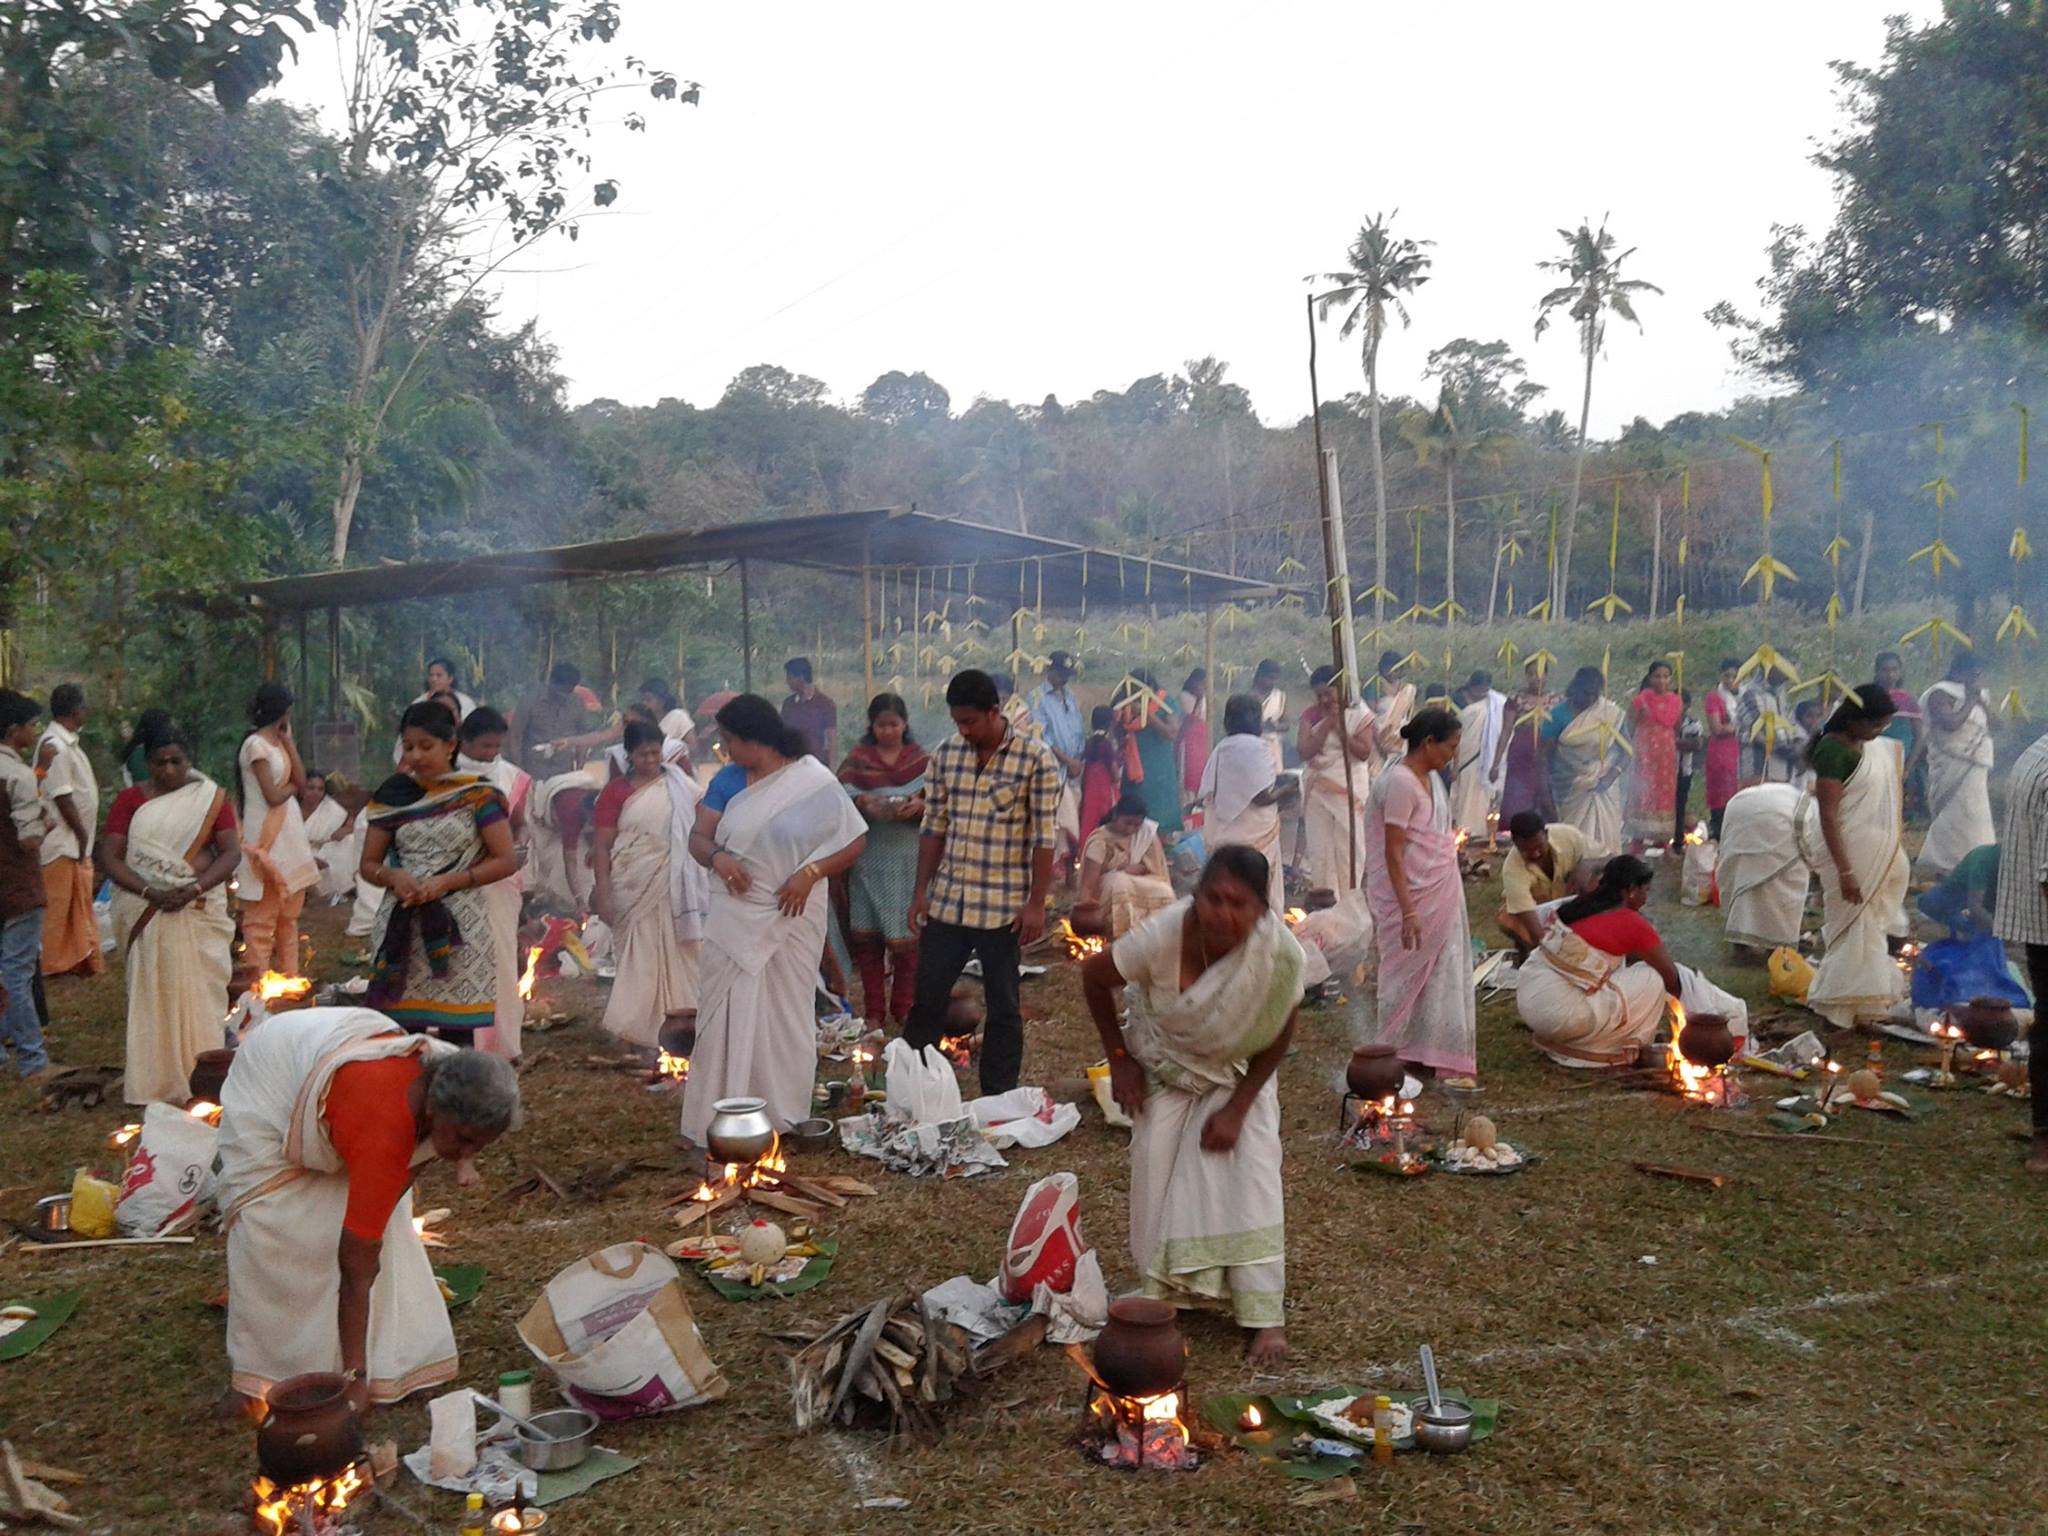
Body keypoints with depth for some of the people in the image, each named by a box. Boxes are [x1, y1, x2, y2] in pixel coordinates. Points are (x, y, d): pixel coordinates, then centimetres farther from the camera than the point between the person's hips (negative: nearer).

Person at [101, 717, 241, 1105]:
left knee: (198, 993, 1)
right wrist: (150, 891, -19)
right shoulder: (129, 800, 4)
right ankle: (155, 1081, 6)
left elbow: (232, 852, -3)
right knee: (151, 994, 1)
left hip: (199, 910, 0)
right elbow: (110, 857, -3)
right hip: (145, 914, 0)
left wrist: (193, 889, -18)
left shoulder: (210, 798, 4)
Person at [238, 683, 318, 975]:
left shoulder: (278, 741, 13)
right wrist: (292, 787, 3)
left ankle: (289, 977, 20)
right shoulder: (256, 744, -13)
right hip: (267, 837, -9)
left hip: (288, 833, 9)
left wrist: (288, 741, 3)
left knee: (289, 914, 13)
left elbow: (301, 781, 5)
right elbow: (273, 796, -17)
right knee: (262, 918, -4)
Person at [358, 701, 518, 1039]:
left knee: (456, 1033, -4)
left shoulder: (477, 795, -1)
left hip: (457, 927, -3)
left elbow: (506, 860, -3)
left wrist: (447, 881, -14)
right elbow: (368, 864, 12)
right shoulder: (394, 794, 8)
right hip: (402, 928, 3)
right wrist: (392, 876, -10)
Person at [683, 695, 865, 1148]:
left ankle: (786, 1114, 22)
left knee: (785, 1016, 9)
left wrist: (810, 873, -19)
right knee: (726, 1014, 2)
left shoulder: (814, 782, -8)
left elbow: (856, 841, -6)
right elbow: (698, 838, 2)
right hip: (736, 917, 3)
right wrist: (717, 856, -20)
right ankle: (717, 1122, 8)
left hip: (790, 918, -3)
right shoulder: (728, 780, 3)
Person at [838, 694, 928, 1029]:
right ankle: (874, 1011, 14)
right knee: (867, 935, 2)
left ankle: (903, 1010, 14)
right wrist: (862, 804, -19)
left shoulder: (922, 760, 6)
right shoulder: (857, 759, 6)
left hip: (909, 858, 0)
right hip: (868, 857, 1)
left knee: (906, 936, 0)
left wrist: (920, 807, -17)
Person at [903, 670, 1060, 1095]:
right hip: (946, 901, 4)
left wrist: (1036, 904, -11)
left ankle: (998, 1102, 19)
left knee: (1003, 1007, 8)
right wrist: (921, 891, 6)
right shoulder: (946, 754, 4)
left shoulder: (1034, 759, -9)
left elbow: (1043, 839, -9)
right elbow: (934, 827, 9)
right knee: (927, 997, 10)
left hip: (1003, 907, -4)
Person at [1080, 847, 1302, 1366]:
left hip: (1238, 1074, 0)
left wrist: (1236, 1110, -15)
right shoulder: (1163, 935, -36)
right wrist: (1119, 1059, -9)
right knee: (1159, 1174, -3)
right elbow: (1094, 977, -16)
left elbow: (1277, 1038, -15)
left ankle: (1266, 1316, 0)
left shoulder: (1281, 953, -34)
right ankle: (1163, 1294, 18)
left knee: (1250, 1179, -10)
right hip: (1166, 1067, 0)